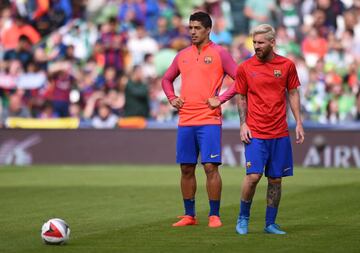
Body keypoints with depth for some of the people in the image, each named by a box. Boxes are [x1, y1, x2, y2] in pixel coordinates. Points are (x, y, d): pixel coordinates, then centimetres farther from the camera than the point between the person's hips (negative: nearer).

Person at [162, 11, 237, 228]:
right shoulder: (183, 55, 14)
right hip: (185, 120, 5)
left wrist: (221, 99, -11)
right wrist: (172, 98, 10)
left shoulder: (219, 53, -1)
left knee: (211, 167, -8)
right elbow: (167, 79, 28)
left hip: (209, 120, -5)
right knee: (186, 168, 6)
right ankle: (189, 216, 15)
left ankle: (215, 215, -2)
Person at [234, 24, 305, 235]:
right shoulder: (245, 68, 0)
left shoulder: (287, 65, 3)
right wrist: (243, 124, -3)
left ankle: (270, 224, 14)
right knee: (253, 176, -13)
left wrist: (299, 123, 4)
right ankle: (243, 218, 6)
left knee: (276, 179, 4)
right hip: (255, 133, -2)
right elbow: (241, 97, 8)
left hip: (280, 133, 2)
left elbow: (293, 93, 10)